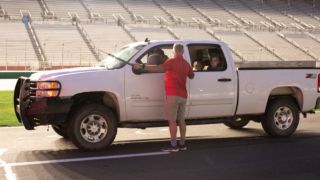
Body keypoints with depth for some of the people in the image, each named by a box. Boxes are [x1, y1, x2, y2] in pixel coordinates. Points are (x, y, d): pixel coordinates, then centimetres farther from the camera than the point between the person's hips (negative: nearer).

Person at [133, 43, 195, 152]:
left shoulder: (172, 62, -10)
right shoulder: (186, 64, 14)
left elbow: (160, 68, -26)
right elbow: (192, 76, 29)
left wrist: (142, 67, -27)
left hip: (173, 95, -7)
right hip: (183, 95, 8)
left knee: (172, 120, -7)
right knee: (181, 120, 12)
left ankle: (173, 145, -9)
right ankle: (182, 144, 15)